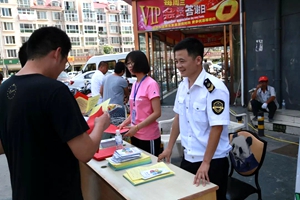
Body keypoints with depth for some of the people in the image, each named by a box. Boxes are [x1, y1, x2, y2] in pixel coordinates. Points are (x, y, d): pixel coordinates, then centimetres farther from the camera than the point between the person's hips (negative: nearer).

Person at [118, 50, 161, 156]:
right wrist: (124, 123, 4)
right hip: (135, 135, 7)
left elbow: (157, 113, -18)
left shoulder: (151, 84, -15)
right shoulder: (135, 84, 8)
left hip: (148, 137, -7)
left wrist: (137, 127, -20)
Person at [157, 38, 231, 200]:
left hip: (213, 161, -7)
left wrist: (206, 163, -22)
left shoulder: (215, 88, -21)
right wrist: (169, 147, 11)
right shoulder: (182, 86, 2)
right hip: (188, 157, 7)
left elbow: (217, 128, -22)